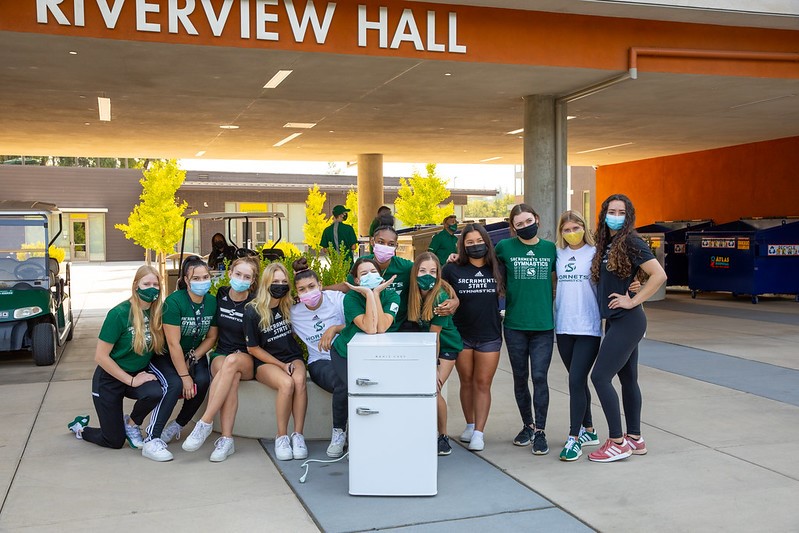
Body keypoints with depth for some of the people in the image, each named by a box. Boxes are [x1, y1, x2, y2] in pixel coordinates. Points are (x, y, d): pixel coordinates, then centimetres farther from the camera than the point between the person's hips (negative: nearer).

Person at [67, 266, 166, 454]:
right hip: (110, 379, -4)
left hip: (139, 374, 4)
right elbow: (101, 356, -19)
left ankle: (131, 423, 1)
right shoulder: (119, 314, -21)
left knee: (155, 393, -32)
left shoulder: (156, 313, -8)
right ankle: (80, 427, 34)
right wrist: (131, 381, -18)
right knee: (115, 442, 2)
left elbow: (158, 346, 7)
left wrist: (149, 373, -9)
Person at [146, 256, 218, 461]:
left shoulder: (212, 302, -8)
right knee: (175, 385, -30)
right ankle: (151, 440, -26)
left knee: (203, 381, -23)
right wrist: (184, 376, -25)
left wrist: (193, 358, -12)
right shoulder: (174, 301, -23)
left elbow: (211, 337, 3)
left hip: (194, 354, 5)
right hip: (164, 355, -5)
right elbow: (173, 343, -24)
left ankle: (177, 425, 0)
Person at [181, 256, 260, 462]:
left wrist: (241, 355, -10)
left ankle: (205, 423, -36)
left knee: (232, 362, -38)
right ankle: (226, 439, -40)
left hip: (248, 360, -2)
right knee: (231, 376, -35)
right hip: (220, 354, 2)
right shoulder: (220, 295, 5)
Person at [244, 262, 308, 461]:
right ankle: (281, 436, -21)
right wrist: (281, 365, -9)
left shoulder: (289, 306, 2)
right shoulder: (252, 312, -7)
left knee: (299, 381, -32)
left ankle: (298, 435, -25)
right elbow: (253, 348, -3)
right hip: (265, 362, -3)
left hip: (292, 357, 3)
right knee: (287, 383, -34)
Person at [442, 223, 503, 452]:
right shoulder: (453, 269, -3)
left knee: (483, 384, 0)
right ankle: (470, 425, 26)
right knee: (467, 382, 11)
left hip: (489, 336, 0)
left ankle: (479, 433, 2)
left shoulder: (496, 268, 1)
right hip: (461, 335, 0)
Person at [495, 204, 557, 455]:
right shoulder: (505, 247, 2)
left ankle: (540, 431, 5)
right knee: (520, 378, 10)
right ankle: (527, 425, 28)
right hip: (515, 325, 0)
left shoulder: (551, 248, 5)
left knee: (539, 377, -5)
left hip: (544, 325, 0)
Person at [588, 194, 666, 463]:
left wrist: (632, 301, -17)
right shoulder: (605, 244, 12)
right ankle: (635, 439, 22)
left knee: (600, 376, -11)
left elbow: (659, 275, -20)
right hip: (615, 321, 9)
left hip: (627, 321, -9)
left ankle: (617, 442, -4)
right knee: (628, 379, 13)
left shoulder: (631, 242, -13)